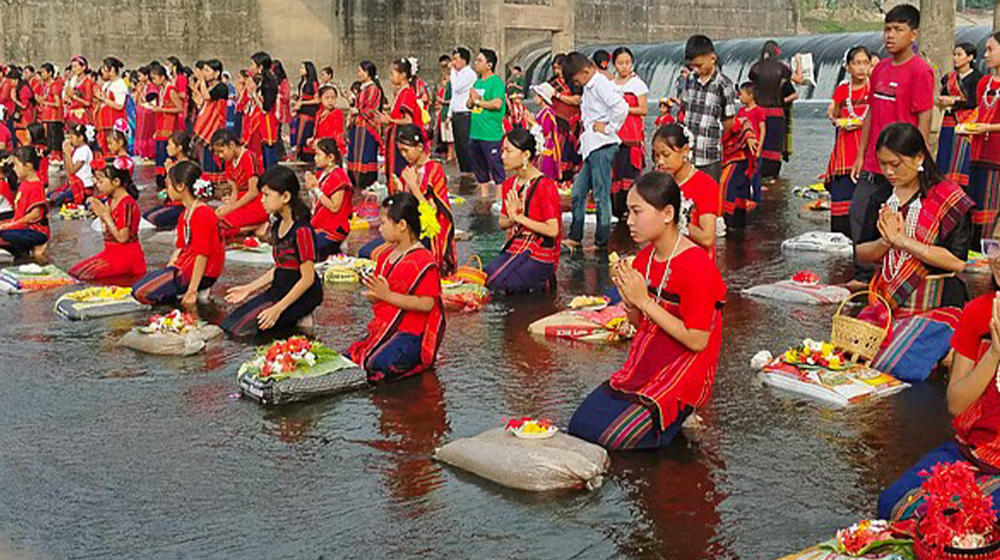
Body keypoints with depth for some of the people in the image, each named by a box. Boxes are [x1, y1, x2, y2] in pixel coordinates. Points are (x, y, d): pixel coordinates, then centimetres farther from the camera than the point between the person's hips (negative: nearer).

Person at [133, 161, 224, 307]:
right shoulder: (185, 215, 15)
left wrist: (192, 292, -25)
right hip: (184, 266, 10)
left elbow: (202, 255, -23)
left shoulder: (202, 214, -19)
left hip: (199, 272, -10)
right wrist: (166, 272, 6)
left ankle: (196, 292, -8)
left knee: (142, 292, -14)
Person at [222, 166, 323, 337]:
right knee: (229, 323, 5)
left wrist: (278, 309, -23)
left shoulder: (301, 230, -20)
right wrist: (249, 288, 13)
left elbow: (307, 278, -21)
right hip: (278, 291, 9)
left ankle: (297, 319, -3)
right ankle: (292, 316, 8)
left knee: (243, 328, -17)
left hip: (300, 296, -9)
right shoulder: (277, 227, 9)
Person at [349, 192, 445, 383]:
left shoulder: (423, 261, -14)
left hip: (410, 333, -8)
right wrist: (372, 293, -6)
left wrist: (388, 295, -22)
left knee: (376, 365, -25)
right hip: (383, 329, 8)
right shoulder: (386, 257, 13)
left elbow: (426, 304, -20)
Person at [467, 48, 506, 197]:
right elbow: (469, 104, 22)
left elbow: (497, 103, -21)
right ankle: (484, 196, 25)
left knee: (496, 167, -4)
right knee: (479, 167, 15)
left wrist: (478, 101, -10)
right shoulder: (477, 82, 17)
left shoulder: (496, 82, -8)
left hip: (491, 134, -9)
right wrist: (471, 101, -2)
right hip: (475, 133, 9)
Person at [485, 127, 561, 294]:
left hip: (539, 254, -8)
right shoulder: (509, 185, 9)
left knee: (496, 284, -20)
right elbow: (502, 223, 15)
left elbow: (553, 230, -19)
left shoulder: (544, 186, -14)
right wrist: (512, 219, -9)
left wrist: (520, 217, -19)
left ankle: (544, 283, 2)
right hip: (514, 248, 8)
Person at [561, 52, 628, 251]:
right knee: (578, 191, 12)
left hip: (602, 146, -10)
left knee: (601, 195, -3)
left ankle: (602, 241, 4)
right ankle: (575, 237, 19)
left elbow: (622, 108, -27)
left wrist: (609, 128, -17)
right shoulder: (590, 86, 16)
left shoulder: (600, 84, -14)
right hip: (592, 147, 10)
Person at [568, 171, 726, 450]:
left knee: (613, 435, -19)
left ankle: (678, 415, 6)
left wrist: (644, 301, -20)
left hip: (683, 372, -8)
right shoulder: (643, 259, 6)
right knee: (580, 425, -3)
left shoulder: (696, 266, -19)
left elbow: (697, 341, -21)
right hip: (644, 365, 8)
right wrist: (629, 299, -9)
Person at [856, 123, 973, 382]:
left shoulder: (949, 199, -8)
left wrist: (902, 240, -17)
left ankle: (946, 353, 9)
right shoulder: (881, 200, 9)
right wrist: (885, 242, -13)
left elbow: (956, 262, -17)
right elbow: (862, 254, 9)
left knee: (894, 366, -21)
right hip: (886, 303, 6)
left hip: (935, 308, -5)